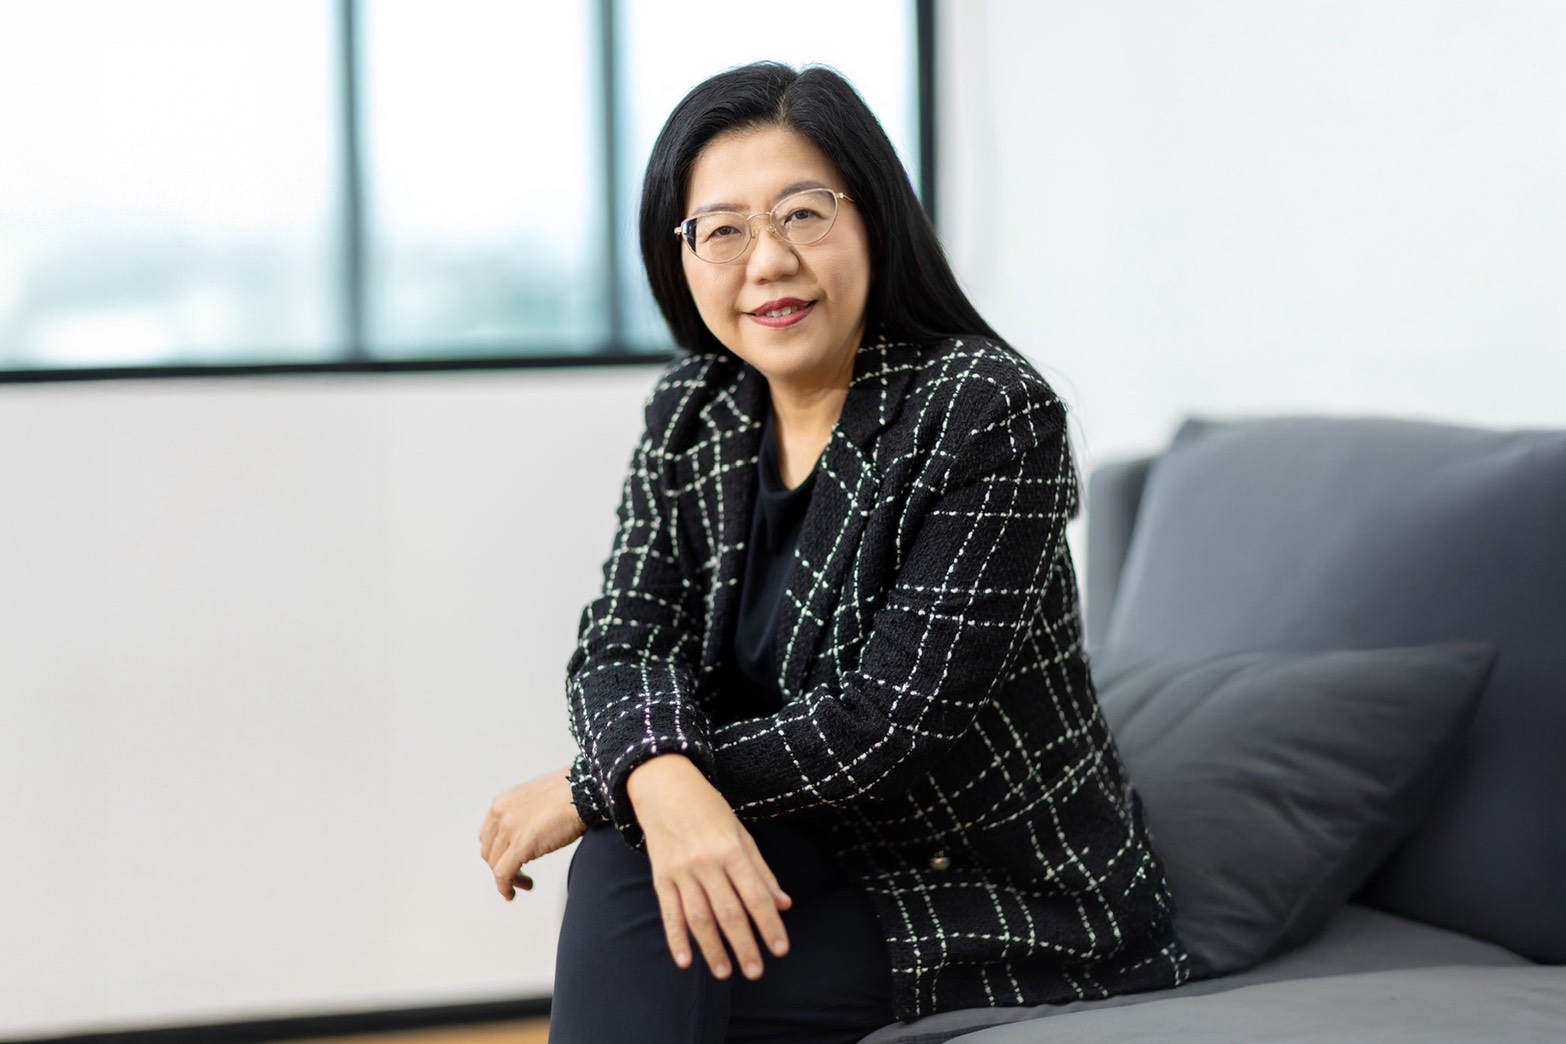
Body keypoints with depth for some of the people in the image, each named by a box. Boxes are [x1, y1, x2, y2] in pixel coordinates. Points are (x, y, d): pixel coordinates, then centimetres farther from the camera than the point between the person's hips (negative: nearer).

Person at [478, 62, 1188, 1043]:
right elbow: (623, 641, -6)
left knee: (643, 961, -24)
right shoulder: (693, 411, 3)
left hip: (1028, 922, -6)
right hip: (842, 870, 6)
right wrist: (662, 783, -31)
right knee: (626, 856, -22)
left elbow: (893, 721, -24)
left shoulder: (989, 413, -19)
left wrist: (592, 788, -21)